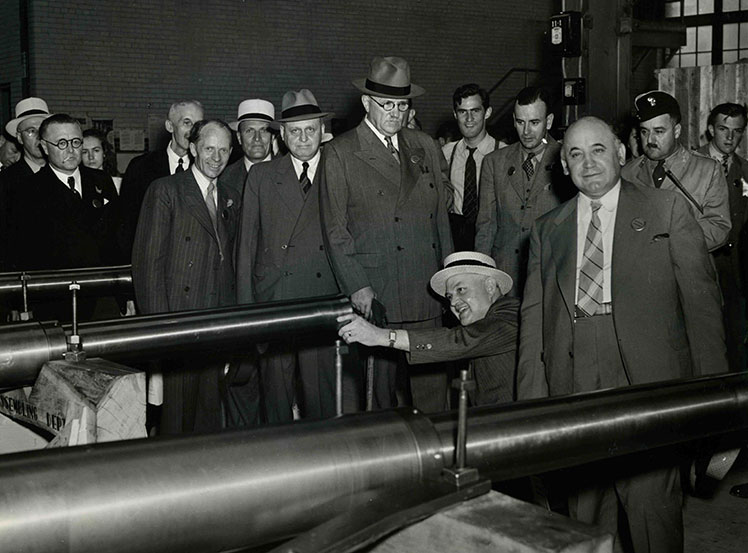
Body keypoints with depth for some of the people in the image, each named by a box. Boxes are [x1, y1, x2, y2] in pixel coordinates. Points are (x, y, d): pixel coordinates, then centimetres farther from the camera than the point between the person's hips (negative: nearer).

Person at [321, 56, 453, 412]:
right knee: (379, 386, 2)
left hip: (426, 291, 4)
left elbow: (441, 215, 17)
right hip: (373, 294, -3)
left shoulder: (425, 147, 15)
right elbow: (336, 229, -2)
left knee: (432, 382, 3)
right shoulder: (341, 153, 1)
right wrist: (356, 286, -10)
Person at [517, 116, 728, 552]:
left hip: (648, 381, -3)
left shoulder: (668, 210, 6)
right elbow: (534, 316, 12)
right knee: (583, 508, 6)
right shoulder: (547, 229, 15)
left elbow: (701, 298, 2)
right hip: (573, 386, 3)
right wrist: (531, 399, 3)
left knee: (653, 504, -6)